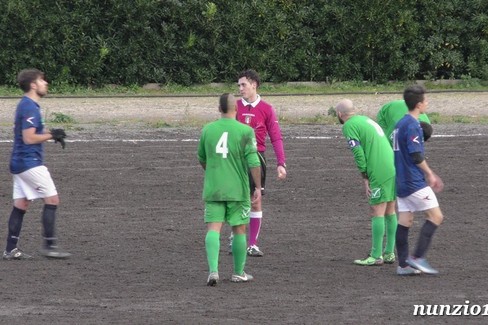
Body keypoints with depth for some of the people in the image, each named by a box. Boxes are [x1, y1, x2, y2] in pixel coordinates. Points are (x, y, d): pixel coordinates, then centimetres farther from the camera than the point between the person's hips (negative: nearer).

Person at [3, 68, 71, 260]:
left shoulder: (25, 105, 15)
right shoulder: (30, 108, -16)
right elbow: (29, 138, -22)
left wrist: (51, 135, 14)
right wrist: (51, 135, -10)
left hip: (19, 163, 10)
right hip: (30, 163, -10)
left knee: (20, 205, 8)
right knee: (52, 199, -5)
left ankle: (11, 249, 7)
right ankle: (49, 245, -5)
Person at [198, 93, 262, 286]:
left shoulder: (207, 130, 4)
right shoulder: (245, 131, -7)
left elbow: (202, 159, 17)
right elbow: (253, 162, -11)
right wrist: (258, 187, -2)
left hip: (212, 188, 2)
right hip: (238, 189, -2)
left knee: (213, 228, -1)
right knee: (239, 230, 10)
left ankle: (213, 270, -18)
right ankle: (238, 273, 19)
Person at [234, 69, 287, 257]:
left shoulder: (266, 109, 1)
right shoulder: (235, 107, 4)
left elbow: (276, 138, 1)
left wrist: (281, 164, -6)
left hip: (256, 157, 0)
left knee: (256, 202, 2)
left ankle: (252, 245, 6)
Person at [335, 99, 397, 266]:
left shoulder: (349, 126, -3)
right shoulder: (366, 119, 22)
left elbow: (358, 153, -12)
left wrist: (365, 178, -5)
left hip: (379, 173, -8)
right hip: (393, 169, 8)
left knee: (377, 213, -5)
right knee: (390, 212, 12)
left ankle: (376, 256, -4)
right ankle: (389, 253, 17)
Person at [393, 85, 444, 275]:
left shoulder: (400, 124, 14)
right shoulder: (412, 125, -15)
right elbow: (416, 155, -20)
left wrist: (428, 174, 23)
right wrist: (430, 174, -6)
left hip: (401, 181, 9)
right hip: (415, 182, -9)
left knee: (405, 220, 8)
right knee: (436, 216, -3)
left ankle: (403, 264, 7)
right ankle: (418, 257, -8)